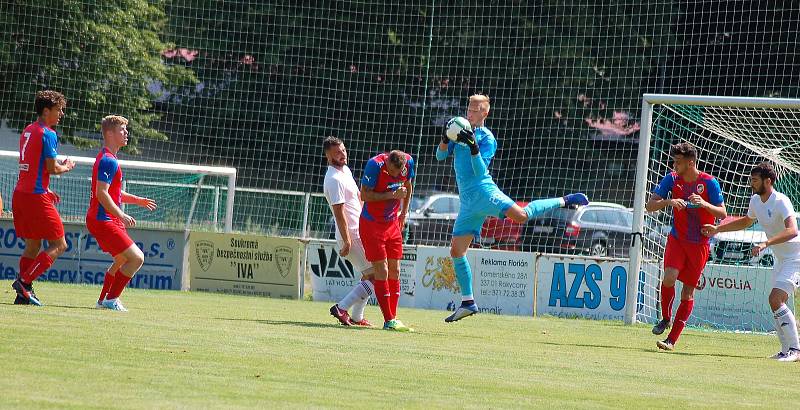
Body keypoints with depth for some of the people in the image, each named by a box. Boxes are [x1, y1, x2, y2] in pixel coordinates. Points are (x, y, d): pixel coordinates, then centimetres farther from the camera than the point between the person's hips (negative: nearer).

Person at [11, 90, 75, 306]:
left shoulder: (28, 131, 16)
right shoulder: (48, 134, -12)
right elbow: (52, 168, -15)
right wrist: (67, 167, 6)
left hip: (21, 192, 9)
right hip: (36, 197, -9)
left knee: (33, 246, 14)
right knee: (58, 245, -3)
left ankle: (24, 293, 7)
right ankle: (24, 281, -13)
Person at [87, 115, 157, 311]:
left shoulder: (107, 159, 19)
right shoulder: (108, 161, -15)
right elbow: (101, 193, -24)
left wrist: (137, 200, 27)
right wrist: (121, 216, -28)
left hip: (105, 220, 11)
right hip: (103, 220, -11)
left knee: (123, 260, 23)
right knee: (136, 258, -14)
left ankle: (103, 300, 25)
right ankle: (111, 299, -10)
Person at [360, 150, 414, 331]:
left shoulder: (408, 162, -7)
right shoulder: (375, 165, -24)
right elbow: (364, 195, -21)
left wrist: (404, 213, 15)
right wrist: (391, 195, -26)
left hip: (393, 223, 6)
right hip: (371, 224, -6)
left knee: (395, 270, 6)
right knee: (382, 271, -8)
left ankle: (393, 318, 12)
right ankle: (389, 321, -6)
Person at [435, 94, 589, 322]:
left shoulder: (487, 138, -2)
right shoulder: (461, 130, 18)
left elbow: (480, 171, -11)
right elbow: (440, 156, 12)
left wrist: (474, 148, -26)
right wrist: (445, 139, -8)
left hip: (482, 191, -7)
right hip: (467, 200, 7)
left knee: (520, 215, -32)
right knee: (457, 250, 5)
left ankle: (564, 201, -12)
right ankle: (468, 302, 13)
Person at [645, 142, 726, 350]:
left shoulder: (709, 182, -9)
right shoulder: (671, 179, -2)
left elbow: (722, 214, -7)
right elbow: (650, 206, -4)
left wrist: (704, 204, -27)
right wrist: (670, 202, -24)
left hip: (699, 244, -1)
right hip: (676, 239, 1)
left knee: (688, 291, 0)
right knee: (669, 277, -21)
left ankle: (672, 339, 6)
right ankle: (665, 319, 5)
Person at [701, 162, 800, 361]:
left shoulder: (781, 202, -22)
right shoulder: (756, 200, 6)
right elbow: (746, 221, 28)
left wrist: (766, 243, -46)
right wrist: (717, 229, 23)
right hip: (780, 259, 10)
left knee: (775, 299, -21)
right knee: (776, 302, 8)